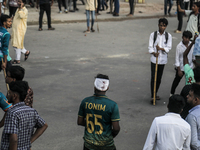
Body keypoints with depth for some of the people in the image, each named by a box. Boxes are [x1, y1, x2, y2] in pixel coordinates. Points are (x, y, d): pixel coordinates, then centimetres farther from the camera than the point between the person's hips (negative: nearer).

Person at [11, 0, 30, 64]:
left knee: (17, 44, -6)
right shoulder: (18, 10, 16)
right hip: (15, 29, 9)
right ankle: (26, 52, 28)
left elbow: (22, 16, -31)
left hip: (21, 29, -9)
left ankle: (17, 60, 2)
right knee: (14, 44, 11)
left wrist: (21, 8, -25)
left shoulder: (25, 10, -11)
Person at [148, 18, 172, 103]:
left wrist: (161, 48, -21)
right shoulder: (153, 34, -3)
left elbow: (168, 48, -3)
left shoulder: (168, 36, 1)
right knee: (153, 77, -6)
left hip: (163, 59, 2)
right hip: (154, 58, -2)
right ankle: (152, 96, -4)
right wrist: (154, 53, -24)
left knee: (159, 77, 10)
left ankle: (155, 93, 26)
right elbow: (150, 47, -5)